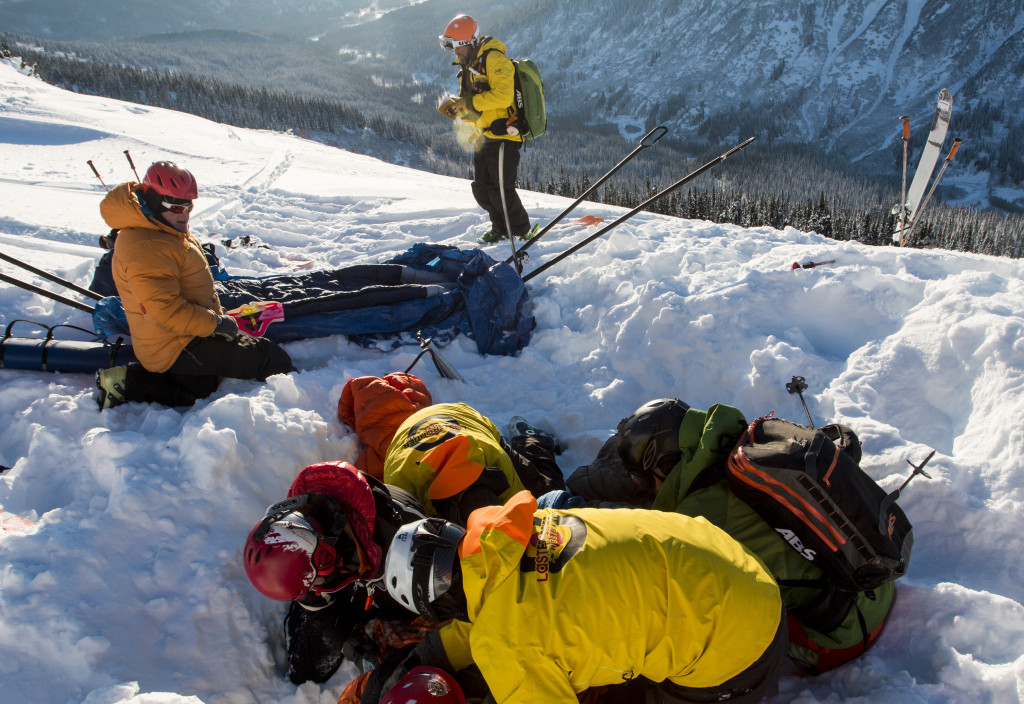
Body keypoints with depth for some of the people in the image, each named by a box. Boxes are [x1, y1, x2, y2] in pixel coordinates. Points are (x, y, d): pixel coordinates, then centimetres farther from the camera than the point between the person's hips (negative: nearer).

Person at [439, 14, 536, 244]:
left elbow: (503, 96, -24)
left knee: (500, 189, -8)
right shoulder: (469, 68, 19)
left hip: (503, 135, -9)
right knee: (481, 189, 11)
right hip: (485, 136, 10)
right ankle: (501, 228, 28)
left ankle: (522, 232, 9)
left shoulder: (494, 59, -11)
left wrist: (470, 103, -20)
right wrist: (457, 108, 1)